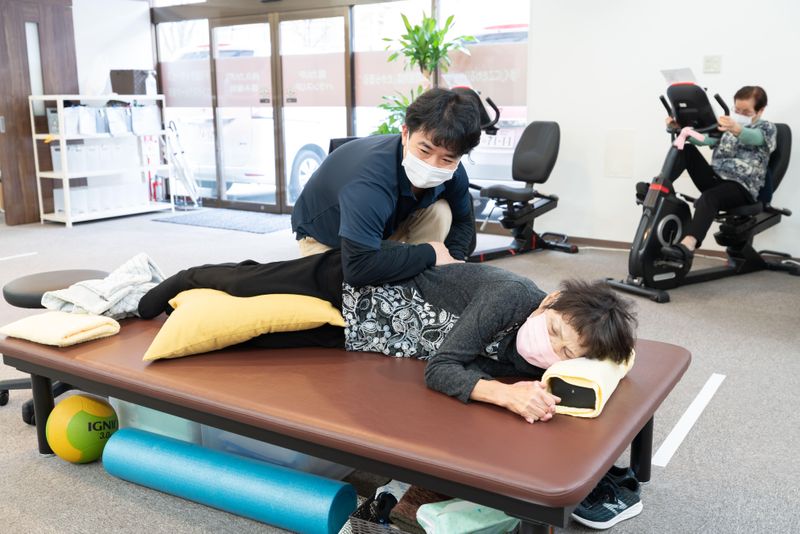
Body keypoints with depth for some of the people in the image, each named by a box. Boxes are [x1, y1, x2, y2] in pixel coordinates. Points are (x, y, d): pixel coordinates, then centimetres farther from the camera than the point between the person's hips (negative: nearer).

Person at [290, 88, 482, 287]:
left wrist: (452, 260, -26)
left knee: (440, 211, -20)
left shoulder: (453, 173, -23)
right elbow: (358, 267, -52)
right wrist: (429, 253, -41)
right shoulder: (369, 181, -45)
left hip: (386, 226, 5)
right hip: (324, 238, -4)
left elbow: (464, 220, -4)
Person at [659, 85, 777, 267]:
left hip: (742, 187, -6)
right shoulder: (727, 125, 20)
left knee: (709, 197, -39)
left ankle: (687, 245, -60)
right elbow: (703, 139, 1)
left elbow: (752, 137, -22)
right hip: (716, 178, 6)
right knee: (686, 149, -12)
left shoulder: (767, 128, 4)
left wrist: (736, 129, -47)